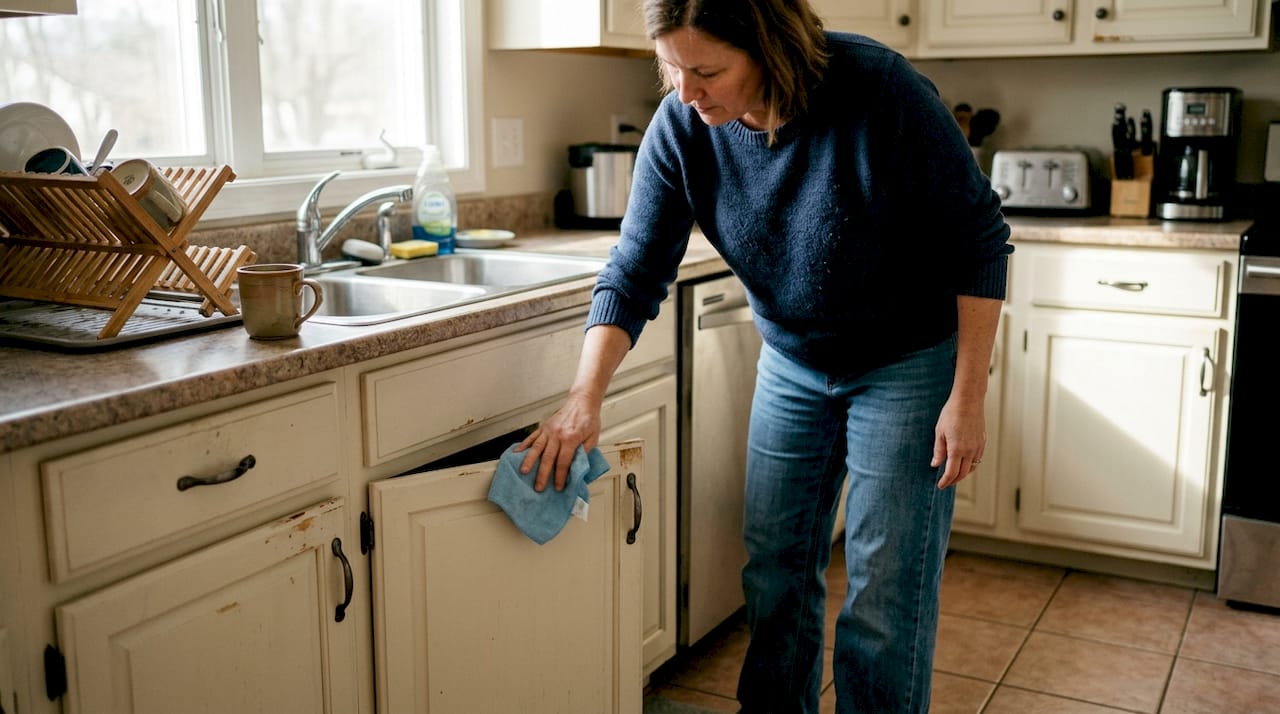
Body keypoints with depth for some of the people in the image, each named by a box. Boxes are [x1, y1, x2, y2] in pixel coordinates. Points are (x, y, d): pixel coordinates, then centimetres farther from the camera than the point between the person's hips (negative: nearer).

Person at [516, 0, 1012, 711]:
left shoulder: (880, 90, -27)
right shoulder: (679, 126, -16)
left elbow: (978, 243, -18)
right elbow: (634, 273, -11)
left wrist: (967, 397, -17)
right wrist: (584, 400, -23)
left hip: (908, 364, -4)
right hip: (792, 365, 4)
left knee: (885, 599, -2)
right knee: (775, 575, 12)